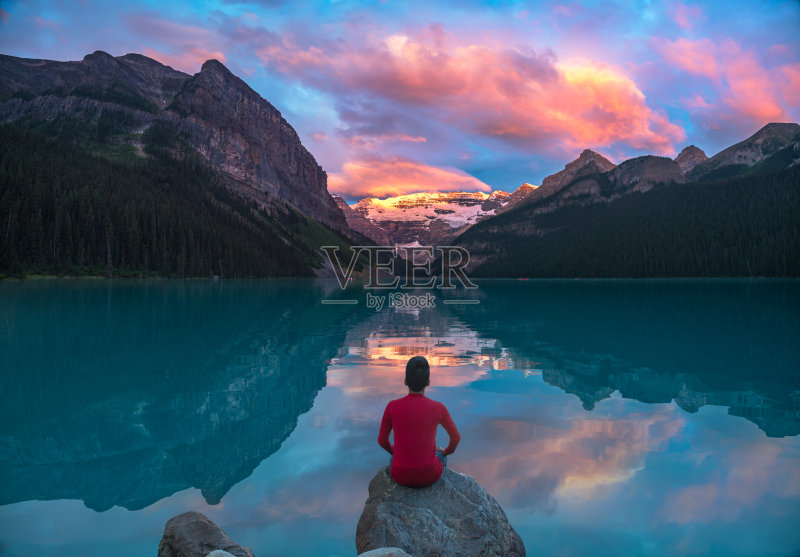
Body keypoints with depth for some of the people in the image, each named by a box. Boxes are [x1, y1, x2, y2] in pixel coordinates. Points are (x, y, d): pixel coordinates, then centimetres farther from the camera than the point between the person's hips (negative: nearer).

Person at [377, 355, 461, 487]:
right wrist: (448, 451, 25)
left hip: (400, 474, 1)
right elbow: (456, 437, 3)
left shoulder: (392, 407, -13)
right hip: (429, 474, 0)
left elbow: (382, 440, 2)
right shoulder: (439, 408, -14)